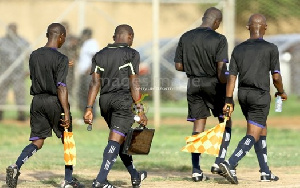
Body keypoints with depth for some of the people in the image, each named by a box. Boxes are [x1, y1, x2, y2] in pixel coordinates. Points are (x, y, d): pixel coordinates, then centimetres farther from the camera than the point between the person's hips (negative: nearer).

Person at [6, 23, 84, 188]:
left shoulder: (34, 56, 5)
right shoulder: (61, 59, -14)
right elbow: (61, 87, -19)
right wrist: (66, 113, -20)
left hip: (37, 100, 5)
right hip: (54, 101, -5)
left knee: (37, 142, 8)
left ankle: (16, 166, -17)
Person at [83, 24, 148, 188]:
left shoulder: (100, 55, 12)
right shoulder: (131, 54, -2)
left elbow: (94, 84, 5)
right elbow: (133, 83, -9)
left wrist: (89, 109, 3)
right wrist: (140, 109, -9)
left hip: (105, 100, 6)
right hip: (123, 99, -6)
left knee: (122, 139, 20)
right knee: (115, 140, -10)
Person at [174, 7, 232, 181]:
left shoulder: (185, 38, 4)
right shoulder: (219, 39, -10)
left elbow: (178, 66, 7)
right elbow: (221, 68, -16)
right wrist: (226, 90, -9)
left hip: (193, 84, 4)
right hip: (214, 83, -4)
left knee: (198, 126, 8)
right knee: (226, 122, 12)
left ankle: (196, 170, 2)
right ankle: (219, 162, 0)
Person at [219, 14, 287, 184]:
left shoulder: (238, 49, 5)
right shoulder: (271, 49, -7)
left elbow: (232, 76, 1)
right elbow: (276, 76, -8)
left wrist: (229, 101, 3)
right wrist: (281, 92, 11)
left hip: (243, 94, 6)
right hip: (260, 96, -6)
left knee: (262, 130, 19)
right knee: (253, 135, -7)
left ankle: (265, 172, 20)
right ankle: (230, 164, -27)